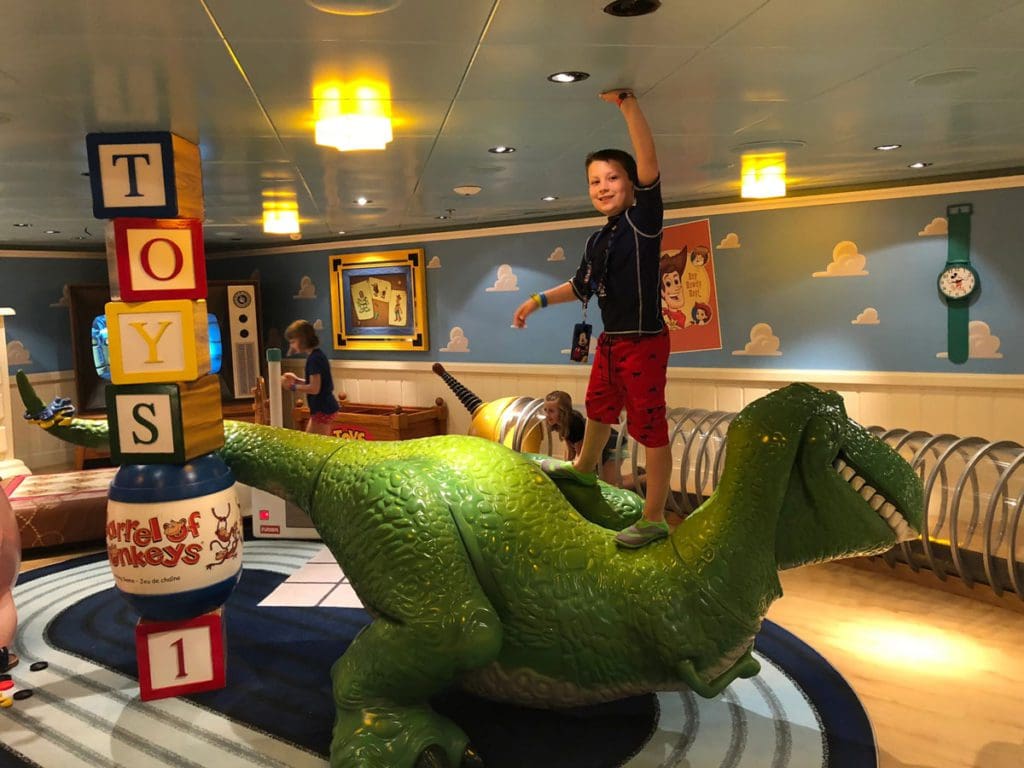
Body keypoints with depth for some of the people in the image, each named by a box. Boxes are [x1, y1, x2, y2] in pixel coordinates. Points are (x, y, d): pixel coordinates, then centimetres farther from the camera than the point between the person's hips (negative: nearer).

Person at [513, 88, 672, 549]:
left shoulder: (643, 221, -13)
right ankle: (583, 467, 55)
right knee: (599, 409, 28)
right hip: (610, 342, 8)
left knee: (649, 428, 0)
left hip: (643, 343, -8)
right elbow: (581, 286, 23)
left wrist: (627, 102, -32)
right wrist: (539, 300, 23)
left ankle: (654, 519, 12)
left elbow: (648, 164, -28)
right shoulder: (598, 241, 7)